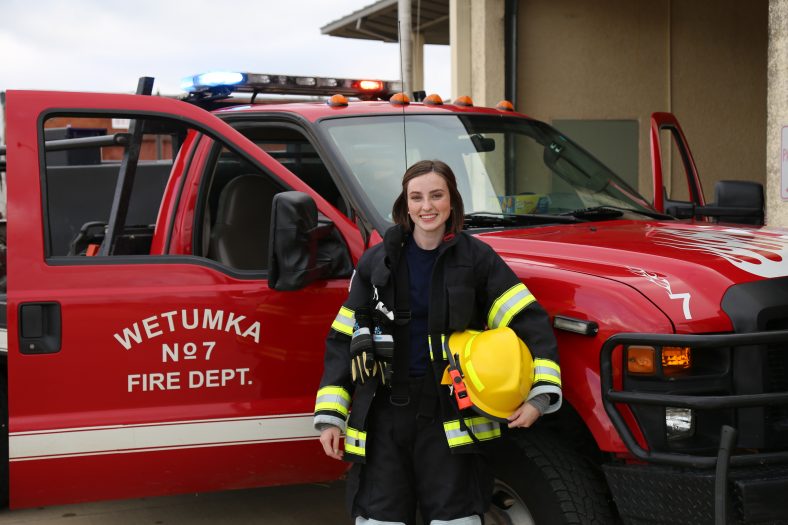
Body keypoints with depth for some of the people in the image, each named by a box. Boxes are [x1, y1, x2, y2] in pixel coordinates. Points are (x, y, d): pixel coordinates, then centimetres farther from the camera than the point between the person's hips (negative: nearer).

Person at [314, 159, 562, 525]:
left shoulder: (476, 258, 0)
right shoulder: (377, 261, 5)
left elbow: (529, 321, -5)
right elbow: (343, 339, 7)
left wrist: (540, 396, -18)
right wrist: (329, 417, 1)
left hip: (450, 416, -1)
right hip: (384, 415, 2)